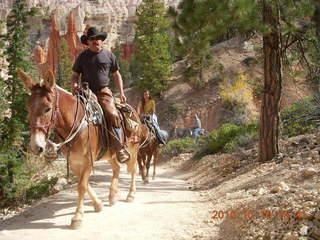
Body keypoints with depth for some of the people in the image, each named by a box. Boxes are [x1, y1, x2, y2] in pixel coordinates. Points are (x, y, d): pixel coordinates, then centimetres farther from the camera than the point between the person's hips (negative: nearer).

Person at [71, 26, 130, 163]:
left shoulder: (109, 55, 12)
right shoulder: (82, 56, 12)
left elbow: (116, 75, 19)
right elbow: (75, 74, 17)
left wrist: (121, 93, 10)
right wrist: (74, 84, -6)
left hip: (104, 92, -1)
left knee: (113, 115, -23)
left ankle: (120, 149, -20)